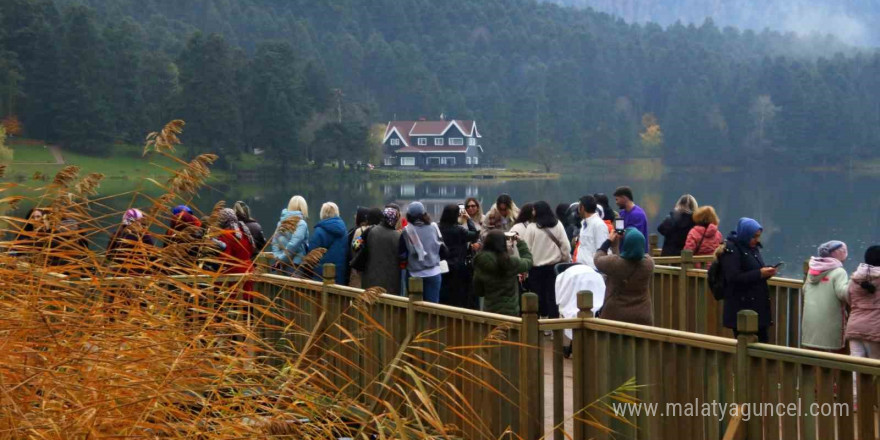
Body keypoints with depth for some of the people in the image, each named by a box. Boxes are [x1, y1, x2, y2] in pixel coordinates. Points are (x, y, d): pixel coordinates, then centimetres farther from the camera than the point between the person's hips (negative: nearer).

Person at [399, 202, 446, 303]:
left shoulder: (406, 231, -7)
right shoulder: (434, 228, -1)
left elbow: (402, 255, -7)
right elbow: (443, 251, 3)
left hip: (415, 275, -1)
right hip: (434, 273, 1)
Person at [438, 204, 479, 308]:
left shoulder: (440, 228, -4)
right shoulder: (458, 229, -16)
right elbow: (475, 235, -6)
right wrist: (468, 219, 0)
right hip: (458, 267, -4)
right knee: (458, 296, 6)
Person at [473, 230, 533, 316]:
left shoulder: (479, 264, -5)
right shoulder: (510, 262, -16)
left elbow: (478, 292, 6)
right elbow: (528, 261, 5)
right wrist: (521, 242, 14)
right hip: (510, 311, -4)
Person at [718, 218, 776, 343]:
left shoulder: (753, 248, 14)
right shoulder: (731, 249, -11)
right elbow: (733, 277, -19)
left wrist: (766, 272, 1)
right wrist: (759, 274, -19)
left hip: (758, 304, 8)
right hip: (741, 307, -8)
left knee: (762, 341, 6)